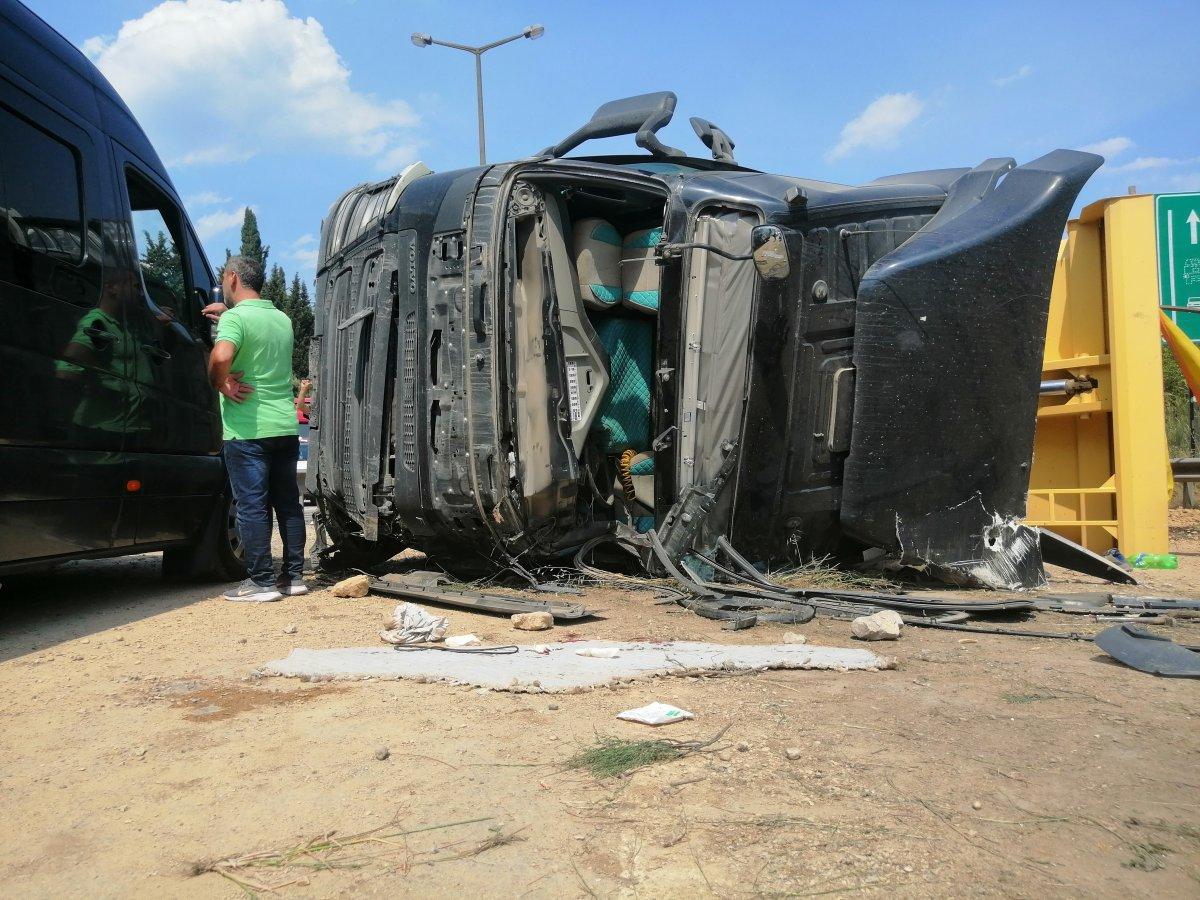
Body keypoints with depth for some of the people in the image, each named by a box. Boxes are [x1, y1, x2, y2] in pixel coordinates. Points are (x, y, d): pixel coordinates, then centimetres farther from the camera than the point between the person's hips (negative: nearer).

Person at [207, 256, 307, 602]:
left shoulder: (236, 317, -10)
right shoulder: (282, 319, 13)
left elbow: (221, 356, -30)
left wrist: (221, 383, -12)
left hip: (248, 430, -7)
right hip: (285, 427, 7)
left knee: (252, 505, 0)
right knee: (288, 502, 11)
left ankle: (262, 581, 3)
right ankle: (293, 576, 17)